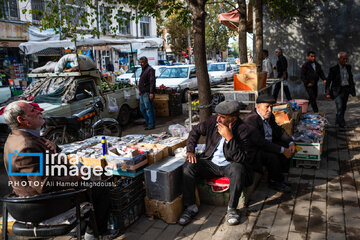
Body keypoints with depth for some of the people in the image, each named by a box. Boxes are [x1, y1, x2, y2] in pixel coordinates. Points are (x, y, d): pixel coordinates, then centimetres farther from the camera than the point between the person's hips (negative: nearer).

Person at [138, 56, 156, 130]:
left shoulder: (150, 70, -11)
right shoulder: (143, 70, 20)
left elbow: (152, 82, -19)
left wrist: (151, 92, -25)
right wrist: (140, 90, 26)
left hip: (147, 93, -10)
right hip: (143, 93, 10)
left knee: (148, 109, -7)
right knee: (142, 109, 14)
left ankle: (151, 124, -1)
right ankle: (147, 122, 26)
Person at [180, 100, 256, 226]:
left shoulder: (243, 130, -18)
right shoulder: (213, 121, -6)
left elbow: (241, 159, -25)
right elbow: (195, 131, 11)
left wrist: (229, 138, -33)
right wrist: (190, 151, -1)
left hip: (229, 165, -3)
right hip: (210, 163, 4)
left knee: (238, 169, -37)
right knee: (188, 165, -20)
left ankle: (232, 208, -15)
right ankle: (190, 207, -7)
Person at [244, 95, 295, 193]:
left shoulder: (270, 116, 4)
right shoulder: (251, 119, -25)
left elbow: (279, 130, 14)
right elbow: (260, 143, -31)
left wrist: (291, 143, -5)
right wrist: (282, 150, -29)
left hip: (268, 145, 9)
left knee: (288, 148, -1)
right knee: (272, 156, -29)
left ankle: (279, 175, 7)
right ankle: (275, 182, -5)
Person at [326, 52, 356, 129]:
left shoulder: (348, 67, 5)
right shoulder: (333, 69, -9)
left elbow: (351, 79, 13)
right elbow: (328, 81, -8)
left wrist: (353, 90, 11)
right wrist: (328, 93, -11)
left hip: (346, 90, 5)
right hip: (337, 90, -5)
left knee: (343, 107, 11)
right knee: (339, 107, -14)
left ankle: (338, 120, 27)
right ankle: (341, 123, -8)